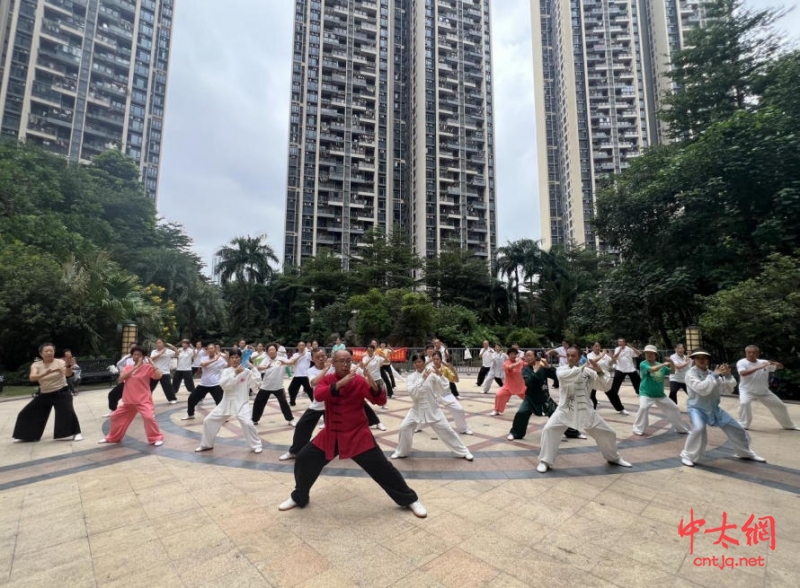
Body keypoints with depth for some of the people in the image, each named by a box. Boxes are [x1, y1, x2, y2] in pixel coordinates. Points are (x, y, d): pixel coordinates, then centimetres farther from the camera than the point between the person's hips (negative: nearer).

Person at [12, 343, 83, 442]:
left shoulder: (59, 362, -13)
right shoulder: (36, 365, -3)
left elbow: (68, 374, -32)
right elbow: (32, 378, -22)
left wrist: (68, 365, -55)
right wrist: (45, 373, -43)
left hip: (61, 393, -5)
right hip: (44, 395, 5)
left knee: (68, 412, -25)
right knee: (27, 413, 13)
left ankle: (75, 433, -12)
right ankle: (26, 435, 37)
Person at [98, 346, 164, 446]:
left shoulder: (148, 367, -10)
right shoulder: (128, 367, 8)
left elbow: (159, 376, -26)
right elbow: (121, 379, -10)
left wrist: (152, 364, -23)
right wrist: (135, 367, -16)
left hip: (143, 400, -7)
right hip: (128, 400, 7)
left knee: (149, 417, -23)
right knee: (116, 416, 20)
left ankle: (156, 438, -7)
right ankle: (113, 437, 45)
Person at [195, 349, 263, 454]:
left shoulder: (247, 371, -6)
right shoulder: (226, 371, 3)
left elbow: (255, 386, -14)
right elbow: (224, 385, -14)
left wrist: (253, 369, -22)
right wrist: (235, 373, -22)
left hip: (241, 402, -4)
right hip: (227, 402, 4)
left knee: (247, 423, -22)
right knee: (209, 420, 9)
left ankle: (256, 445, -1)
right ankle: (206, 445, 33)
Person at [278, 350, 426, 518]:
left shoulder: (359, 381, -12)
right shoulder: (327, 380, -3)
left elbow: (380, 401, -18)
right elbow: (318, 395, -25)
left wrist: (373, 385, -37)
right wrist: (339, 384, -38)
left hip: (357, 434, -3)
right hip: (331, 434, 3)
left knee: (381, 467, -5)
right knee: (304, 459, 3)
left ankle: (411, 500, 14)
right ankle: (299, 498, 31)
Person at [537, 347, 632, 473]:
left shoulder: (588, 372, -1)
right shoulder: (561, 369, -8)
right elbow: (566, 376, -32)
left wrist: (600, 371, -21)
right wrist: (583, 367, -34)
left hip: (585, 410, 3)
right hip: (565, 409, -3)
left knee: (607, 433, 13)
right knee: (549, 429, -22)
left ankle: (614, 458, 45)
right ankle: (545, 461, -6)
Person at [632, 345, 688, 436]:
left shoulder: (660, 365, 8)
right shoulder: (643, 364, -11)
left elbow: (672, 371, 12)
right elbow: (652, 369, -28)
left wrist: (672, 363, -6)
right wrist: (664, 364, -20)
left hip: (660, 395, 6)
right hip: (646, 393, -6)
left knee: (673, 408, 14)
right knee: (643, 407, -29)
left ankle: (681, 428, 37)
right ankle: (638, 429, -14)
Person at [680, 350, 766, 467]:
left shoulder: (712, 373, 3)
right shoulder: (691, 373, -15)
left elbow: (729, 388, 3)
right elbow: (702, 389, -29)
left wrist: (727, 375, -13)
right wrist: (714, 375, -26)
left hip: (713, 408, 7)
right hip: (697, 408, -7)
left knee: (735, 428, 15)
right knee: (699, 429, -32)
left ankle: (745, 452, 45)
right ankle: (688, 456, -16)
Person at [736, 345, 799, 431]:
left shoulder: (764, 362, -1)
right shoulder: (741, 362, -16)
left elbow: (781, 366, 3)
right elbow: (743, 373, -34)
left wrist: (773, 363, -19)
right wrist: (758, 367, -40)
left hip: (763, 392, 5)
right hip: (747, 391, -5)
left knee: (780, 406, 16)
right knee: (744, 403, -32)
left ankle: (789, 425, 42)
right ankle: (743, 425, -18)